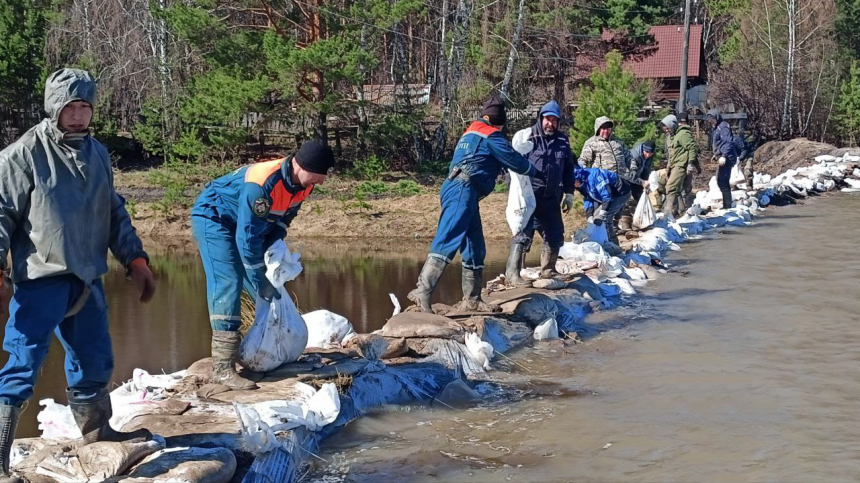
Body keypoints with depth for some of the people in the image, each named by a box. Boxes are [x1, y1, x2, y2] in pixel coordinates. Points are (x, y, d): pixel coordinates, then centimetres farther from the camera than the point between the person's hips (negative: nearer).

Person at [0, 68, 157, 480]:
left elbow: (115, 213, 21)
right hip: (40, 280, -6)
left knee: (95, 363, 17)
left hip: (87, 279, 7)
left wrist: (135, 261, 17)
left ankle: (96, 432, 37)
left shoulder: (97, 153, 13)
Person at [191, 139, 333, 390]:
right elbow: (248, 237, -34)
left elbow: (284, 217, 5)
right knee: (227, 285, -20)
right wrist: (260, 281, -28)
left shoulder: (303, 183, -12)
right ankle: (222, 368, -23)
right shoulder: (262, 183, -38)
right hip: (212, 219, -9)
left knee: (271, 288, 9)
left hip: (247, 222, 9)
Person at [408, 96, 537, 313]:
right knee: (448, 242, -21)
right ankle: (423, 292, -33)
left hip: (464, 192, 10)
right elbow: (514, 161, 3)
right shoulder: (492, 135, 1)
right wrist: (532, 170, 23)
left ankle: (471, 299, 15)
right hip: (463, 191, -10)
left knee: (475, 249, 12)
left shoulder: (472, 132, 28)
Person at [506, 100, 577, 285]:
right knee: (523, 234, -12)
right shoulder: (527, 137, -8)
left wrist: (569, 193, 15)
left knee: (555, 235, 12)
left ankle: (547, 271, 27)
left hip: (551, 199, 6)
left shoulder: (562, 141, 10)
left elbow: (568, 169, 19)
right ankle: (512, 273, -11)